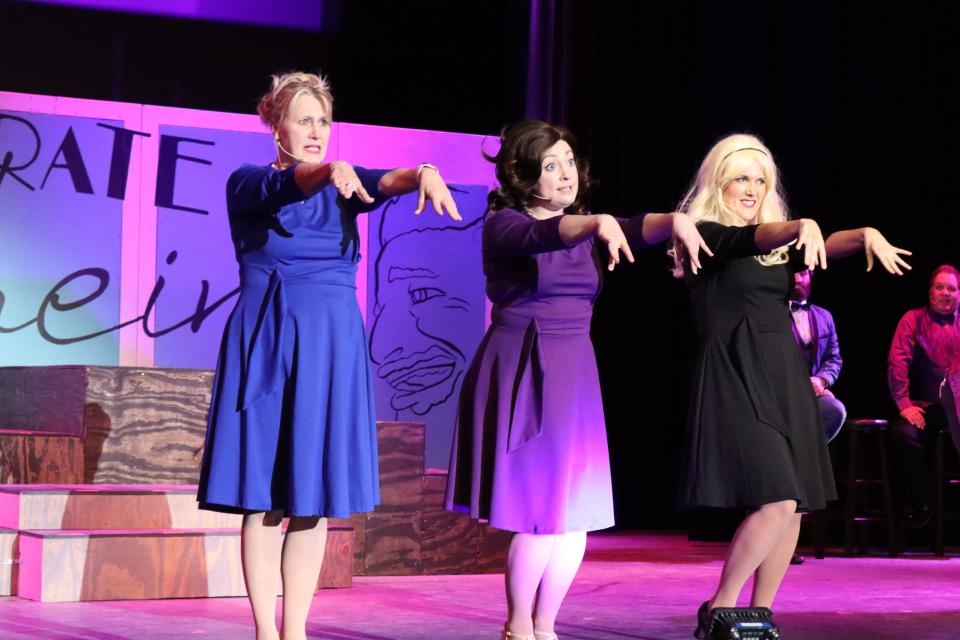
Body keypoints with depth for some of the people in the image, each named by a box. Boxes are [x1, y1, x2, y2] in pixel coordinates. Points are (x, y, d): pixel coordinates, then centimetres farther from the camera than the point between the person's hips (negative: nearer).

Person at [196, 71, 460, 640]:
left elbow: (384, 182, -13)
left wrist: (422, 173, -37)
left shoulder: (344, 185, 10)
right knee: (263, 498, -3)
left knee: (315, 497, 4)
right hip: (267, 341, -3)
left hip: (331, 344, 4)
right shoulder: (249, 183, 0)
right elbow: (280, 187, -24)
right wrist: (327, 171, -47)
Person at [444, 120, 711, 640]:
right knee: (540, 510, -7)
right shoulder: (503, 226, -6)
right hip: (523, 376, -6)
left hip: (574, 377, 6)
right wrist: (596, 224, -49)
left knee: (578, 514, 4)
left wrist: (674, 221, -33)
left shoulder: (585, 227, 10)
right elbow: (540, 236, -29)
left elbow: (635, 231, -10)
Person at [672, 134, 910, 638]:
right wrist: (802, 227, -44)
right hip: (736, 378, -7)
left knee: (793, 507, 3)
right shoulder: (705, 235, -3)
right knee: (776, 500, -18)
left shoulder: (778, 243, 16)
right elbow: (752, 238, -24)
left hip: (785, 378, 7)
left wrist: (865, 234, -25)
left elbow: (821, 250, -4)